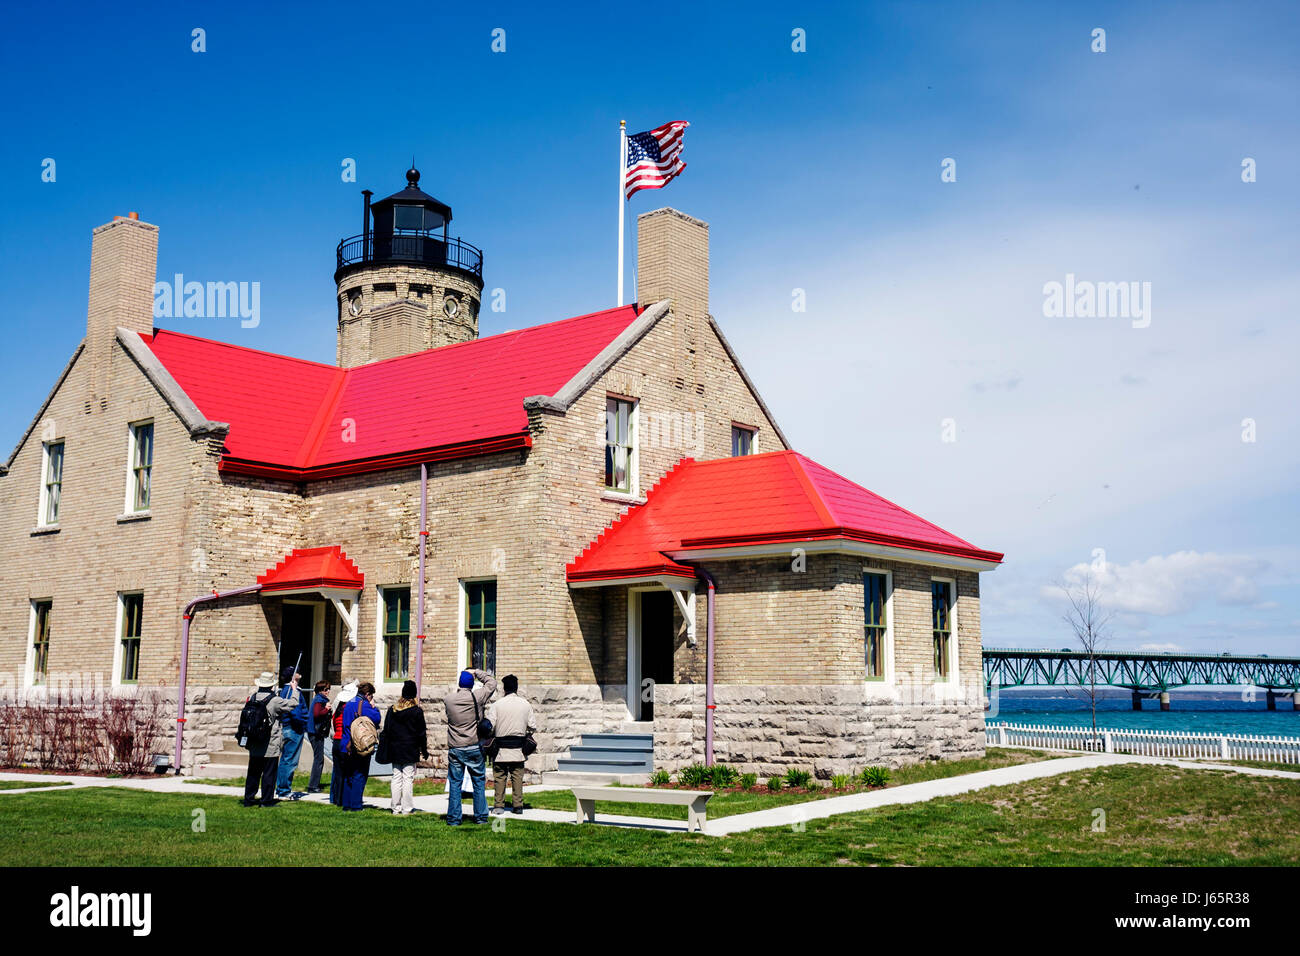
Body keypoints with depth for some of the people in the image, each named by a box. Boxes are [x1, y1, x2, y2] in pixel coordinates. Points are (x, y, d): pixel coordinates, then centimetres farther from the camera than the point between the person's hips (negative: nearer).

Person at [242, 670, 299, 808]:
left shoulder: (252, 698, 2)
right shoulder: (275, 701, -15)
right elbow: (292, 704, -7)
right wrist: (294, 689, 6)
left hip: (254, 745, 5)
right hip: (270, 746, -5)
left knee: (253, 772, 14)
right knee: (269, 773, 2)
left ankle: (248, 799, 18)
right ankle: (266, 800, 4)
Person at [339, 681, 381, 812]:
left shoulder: (348, 704, 14)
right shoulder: (364, 705, -12)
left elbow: (345, 723, 18)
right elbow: (377, 718, -17)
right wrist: (374, 706, -3)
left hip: (347, 747, 7)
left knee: (347, 776, 13)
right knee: (360, 776, -1)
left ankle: (346, 804, 15)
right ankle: (356, 805, -3)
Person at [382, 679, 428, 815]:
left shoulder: (392, 710, 5)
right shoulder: (417, 711, -7)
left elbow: (386, 730, 10)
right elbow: (421, 733, -4)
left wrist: (388, 748, 16)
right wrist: (424, 750, 4)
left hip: (394, 750, 4)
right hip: (410, 751, -4)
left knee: (396, 778, 9)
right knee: (408, 779, -1)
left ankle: (396, 808, 11)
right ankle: (406, 808, -1)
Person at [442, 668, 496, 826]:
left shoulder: (448, 699, -5)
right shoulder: (477, 697, -8)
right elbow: (492, 682, 7)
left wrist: (456, 689, 28)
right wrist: (476, 672, 14)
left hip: (455, 749, 1)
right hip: (474, 748, -1)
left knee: (454, 783, 7)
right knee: (478, 782, 10)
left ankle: (453, 819, 8)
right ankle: (481, 817, 13)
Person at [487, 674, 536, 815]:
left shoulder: (496, 705, -7)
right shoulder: (526, 705, 1)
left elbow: (489, 727, -10)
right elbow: (533, 727, 2)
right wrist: (526, 735, 21)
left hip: (501, 748, -2)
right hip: (518, 748, 2)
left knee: (499, 776, 6)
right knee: (517, 776, 9)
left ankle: (499, 806, 7)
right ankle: (518, 805, 9)